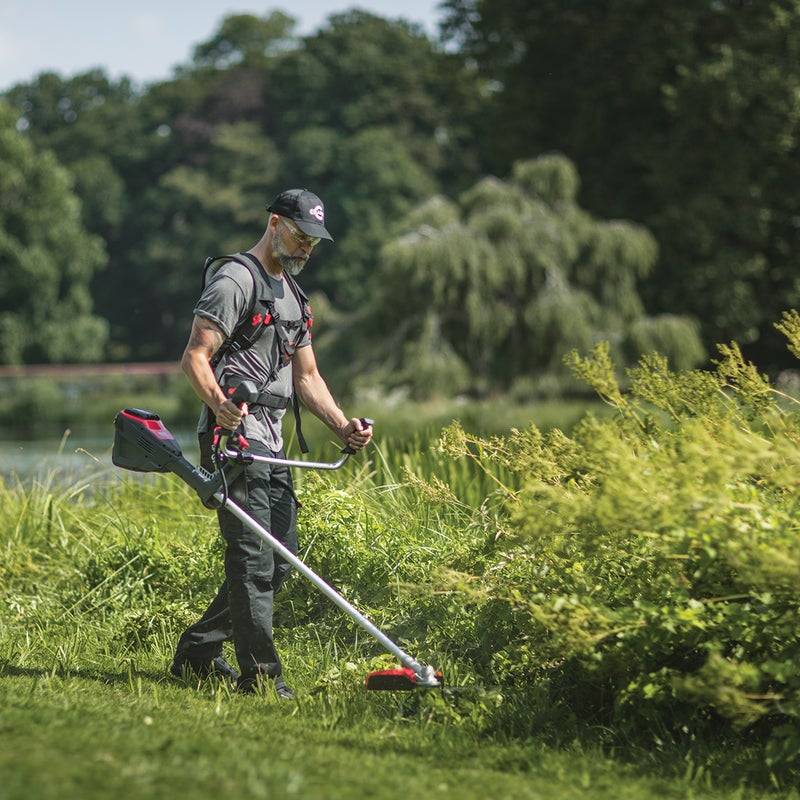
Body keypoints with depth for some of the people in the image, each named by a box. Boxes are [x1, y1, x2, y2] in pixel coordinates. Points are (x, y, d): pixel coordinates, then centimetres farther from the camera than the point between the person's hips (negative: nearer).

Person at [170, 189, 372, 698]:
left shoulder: (294, 295, 23)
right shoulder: (235, 280, -7)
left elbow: (306, 377, 25)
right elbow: (195, 357, -15)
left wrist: (344, 427, 10)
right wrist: (219, 403, -35)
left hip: (272, 444, 10)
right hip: (235, 436, -10)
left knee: (281, 560, 11)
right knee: (254, 560, -11)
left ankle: (197, 652, 21)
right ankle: (262, 676, -7)